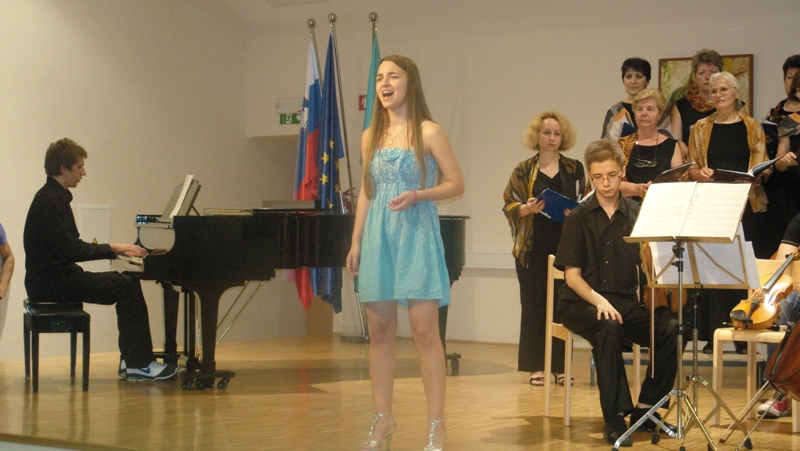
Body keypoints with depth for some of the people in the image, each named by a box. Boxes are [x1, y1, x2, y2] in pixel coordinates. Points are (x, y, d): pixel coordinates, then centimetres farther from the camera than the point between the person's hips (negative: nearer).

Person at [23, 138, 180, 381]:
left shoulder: (55, 197, 16)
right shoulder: (48, 202, -17)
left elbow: (73, 247, 19)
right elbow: (71, 251, -23)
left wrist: (116, 249, 9)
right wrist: (112, 248, -15)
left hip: (57, 276, 10)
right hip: (51, 283, -10)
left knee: (128, 281, 9)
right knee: (126, 286, -15)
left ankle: (131, 360, 7)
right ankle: (139, 363, -13)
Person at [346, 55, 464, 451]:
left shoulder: (428, 132, -2)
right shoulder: (371, 136, 12)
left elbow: (456, 184, -2)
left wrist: (417, 196, -17)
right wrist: (356, 242, 12)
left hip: (417, 237, -5)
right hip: (378, 238, 5)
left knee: (424, 328, -8)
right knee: (379, 331, 6)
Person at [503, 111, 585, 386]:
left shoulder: (575, 169, 10)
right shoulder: (524, 171, 7)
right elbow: (509, 206, 4)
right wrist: (526, 209, -16)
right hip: (533, 249, -1)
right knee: (534, 305, 0)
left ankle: (559, 366, 7)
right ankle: (536, 367, 6)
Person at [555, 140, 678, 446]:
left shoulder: (637, 215, 8)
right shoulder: (579, 218, 2)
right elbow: (572, 275, -3)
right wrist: (599, 301, -22)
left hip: (626, 302, 3)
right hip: (581, 303, -2)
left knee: (669, 328, -26)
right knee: (608, 328, -37)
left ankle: (645, 408, -10)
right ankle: (615, 418, -30)